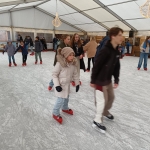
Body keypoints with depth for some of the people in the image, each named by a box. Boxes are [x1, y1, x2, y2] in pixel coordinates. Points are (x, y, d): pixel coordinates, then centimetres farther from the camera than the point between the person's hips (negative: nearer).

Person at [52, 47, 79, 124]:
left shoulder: (73, 63, -10)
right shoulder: (60, 64, -28)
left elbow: (75, 74, 2)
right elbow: (54, 74, -19)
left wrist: (77, 83, 5)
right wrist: (57, 85, -22)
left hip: (67, 84, 7)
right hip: (60, 85, -7)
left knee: (66, 97, 24)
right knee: (61, 99, -4)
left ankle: (65, 108, 52)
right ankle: (55, 113, 19)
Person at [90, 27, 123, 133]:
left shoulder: (117, 51, 3)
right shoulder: (105, 50, -24)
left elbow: (117, 67, 9)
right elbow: (97, 66, -21)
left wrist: (116, 80, 6)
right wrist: (93, 80, -15)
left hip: (108, 79, 9)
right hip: (100, 80, -8)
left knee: (111, 97, 21)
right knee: (102, 100, 1)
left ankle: (105, 111, 48)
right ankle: (97, 122, 19)